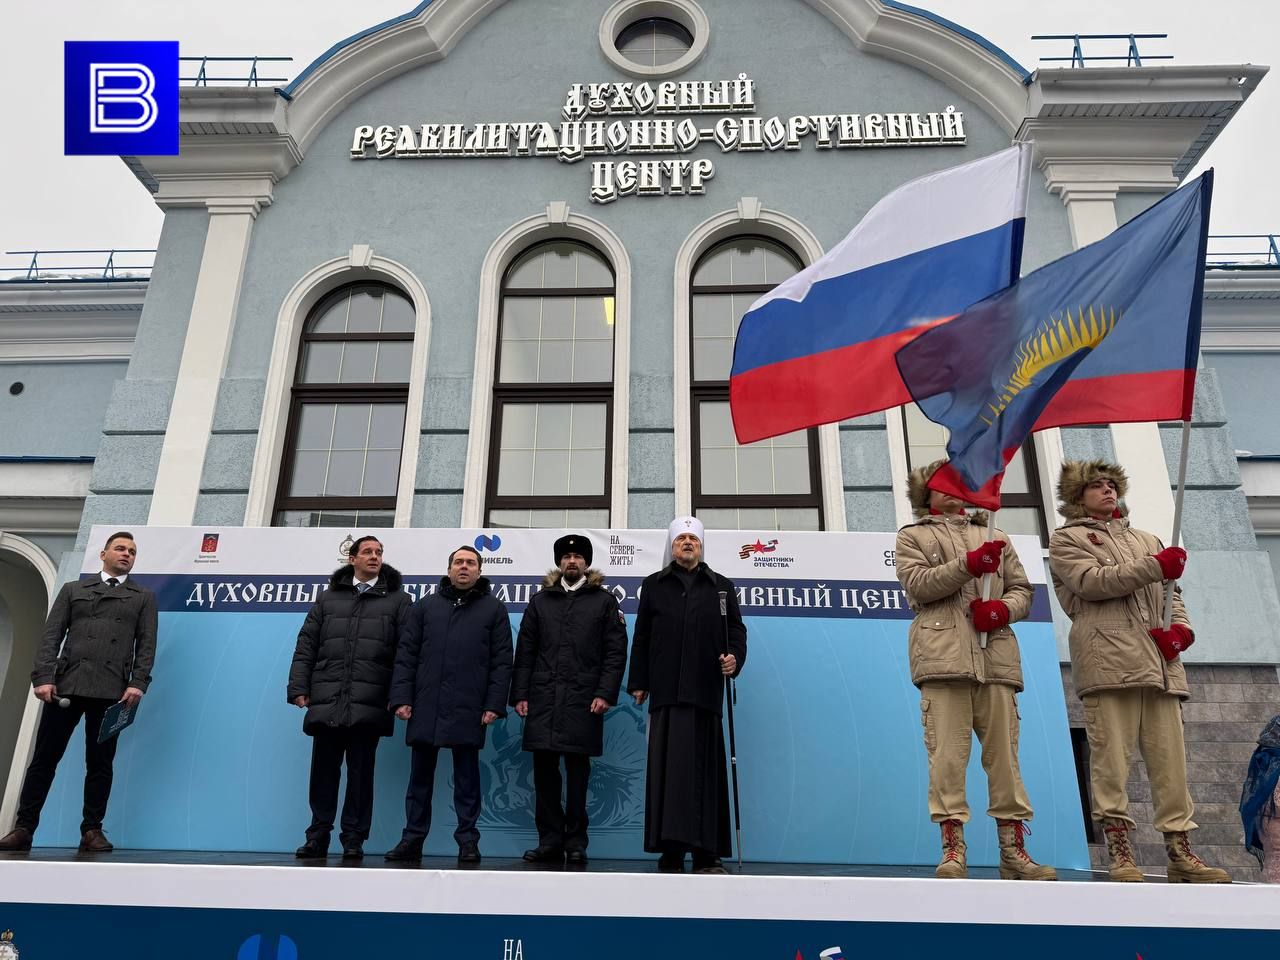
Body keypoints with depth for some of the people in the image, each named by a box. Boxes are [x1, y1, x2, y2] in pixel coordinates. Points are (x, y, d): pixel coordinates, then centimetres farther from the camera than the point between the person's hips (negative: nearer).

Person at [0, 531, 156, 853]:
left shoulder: (144, 597, 15)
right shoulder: (73, 590, 17)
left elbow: (146, 644, 6)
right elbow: (51, 636, 8)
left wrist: (137, 684, -8)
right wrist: (43, 677, -6)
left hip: (111, 690, -1)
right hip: (66, 684, 1)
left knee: (100, 763, 2)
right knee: (44, 758, 3)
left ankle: (92, 831, 8)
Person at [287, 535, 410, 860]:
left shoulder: (398, 600, 7)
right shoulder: (328, 598, 15)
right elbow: (306, 646, 12)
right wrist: (299, 687, 2)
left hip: (368, 704, -2)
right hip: (326, 702, 2)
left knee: (361, 772, 4)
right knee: (323, 770, 7)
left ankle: (354, 840, 14)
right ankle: (318, 837, 19)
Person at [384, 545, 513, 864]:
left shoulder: (494, 608, 7)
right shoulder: (425, 606, 13)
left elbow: (501, 661, 2)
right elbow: (406, 654, 9)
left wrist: (494, 704, -7)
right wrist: (402, 697, -1)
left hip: (468, 708, -2)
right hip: (425, 706, 2)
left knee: (467, 776, 4)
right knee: (420, 775, 9)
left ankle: (468, 841, 12)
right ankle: (413, 838, 19)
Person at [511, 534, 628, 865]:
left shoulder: (604, 600, 8)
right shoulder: (541, 600, 15)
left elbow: (616, 652, 2)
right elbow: (525, 651, 12)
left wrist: (605, 694, -9)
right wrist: (520, 694, 3)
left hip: (583, 699, -2)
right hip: (543, 699, 2)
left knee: (577, 772, 2)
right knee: (544, 769, 2)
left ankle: (575, 842, 11)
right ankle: (550, 841, 12)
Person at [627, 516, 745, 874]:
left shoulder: (722, 586, 16)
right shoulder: (654, 585, 15)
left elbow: (736, 629, 11)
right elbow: (641, 638, 11)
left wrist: (735, 657, -9)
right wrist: (638, 682, 6)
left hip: (705, 691, 1)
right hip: (666, 692, 0)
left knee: (705, 770, 1)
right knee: (668, 768, -4)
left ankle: (706, 854, 7)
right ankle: (671, 851, -1)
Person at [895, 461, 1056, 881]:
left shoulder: (995, 537, 28)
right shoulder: (912, 536, 16)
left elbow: (1022, 588, 20)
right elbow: (916, 583, -2)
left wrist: (1005, 608, -3)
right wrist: (969, 564, -13)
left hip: (996, 657, 4)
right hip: (943, 655, -3)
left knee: (1004, 754, 2)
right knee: (948, 753, -9)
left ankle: (1013, 849, 7)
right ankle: (953, 848, -6)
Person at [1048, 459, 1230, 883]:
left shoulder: (1146, 539, 30)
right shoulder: (1066, 539, 12)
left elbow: (1172, 592, 22)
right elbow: (1092, 581, -6)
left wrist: (1181, 628, 2)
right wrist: (1155, 567, -11)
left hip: (1160, 662, 5)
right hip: (1108, 658, -5)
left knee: (1170, 758, 2)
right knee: (1112, 756, -9)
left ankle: (1179, 850, 7)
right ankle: (1119, 851, -5)